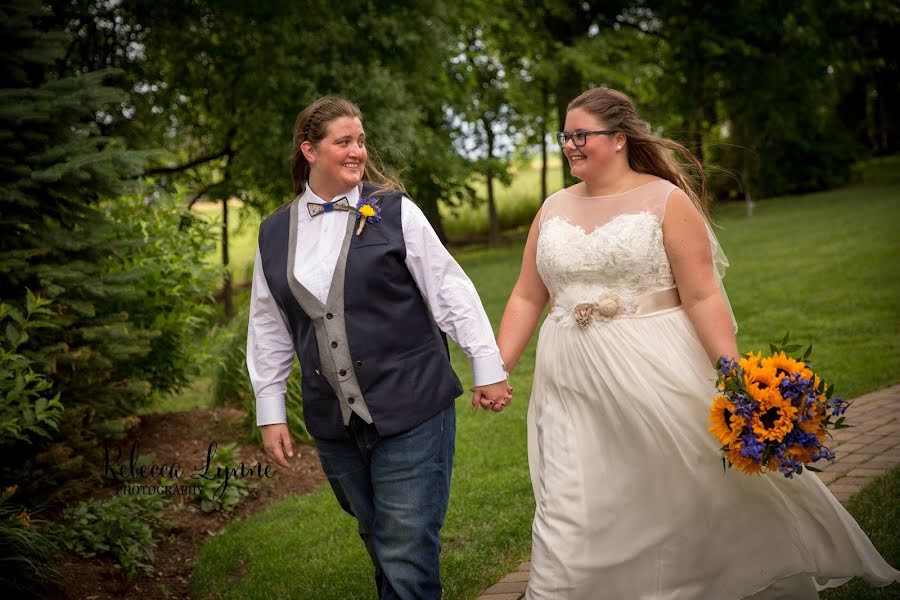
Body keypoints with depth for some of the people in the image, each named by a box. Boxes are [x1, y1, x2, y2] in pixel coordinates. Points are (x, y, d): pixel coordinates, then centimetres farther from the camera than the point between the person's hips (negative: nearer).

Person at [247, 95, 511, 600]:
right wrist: (271, 412, 12)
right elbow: (269, 327, 13)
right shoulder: (276, 233, 8)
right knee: (378, 542, 16)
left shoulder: (394, 211, -2)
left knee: (407, 556, -3)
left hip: (410, 409, -3)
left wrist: (489, 367, -1)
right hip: (333, 422, 4)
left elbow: (450, 289, -1)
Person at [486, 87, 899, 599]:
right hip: (574, 387, 4)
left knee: (695, 496, 8)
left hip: (658, 375, -3)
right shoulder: (554, 209, 9)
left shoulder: (665, 200, -4)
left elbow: (703, 297, -9)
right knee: (565, 514, 0)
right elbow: (527, 298, 12)